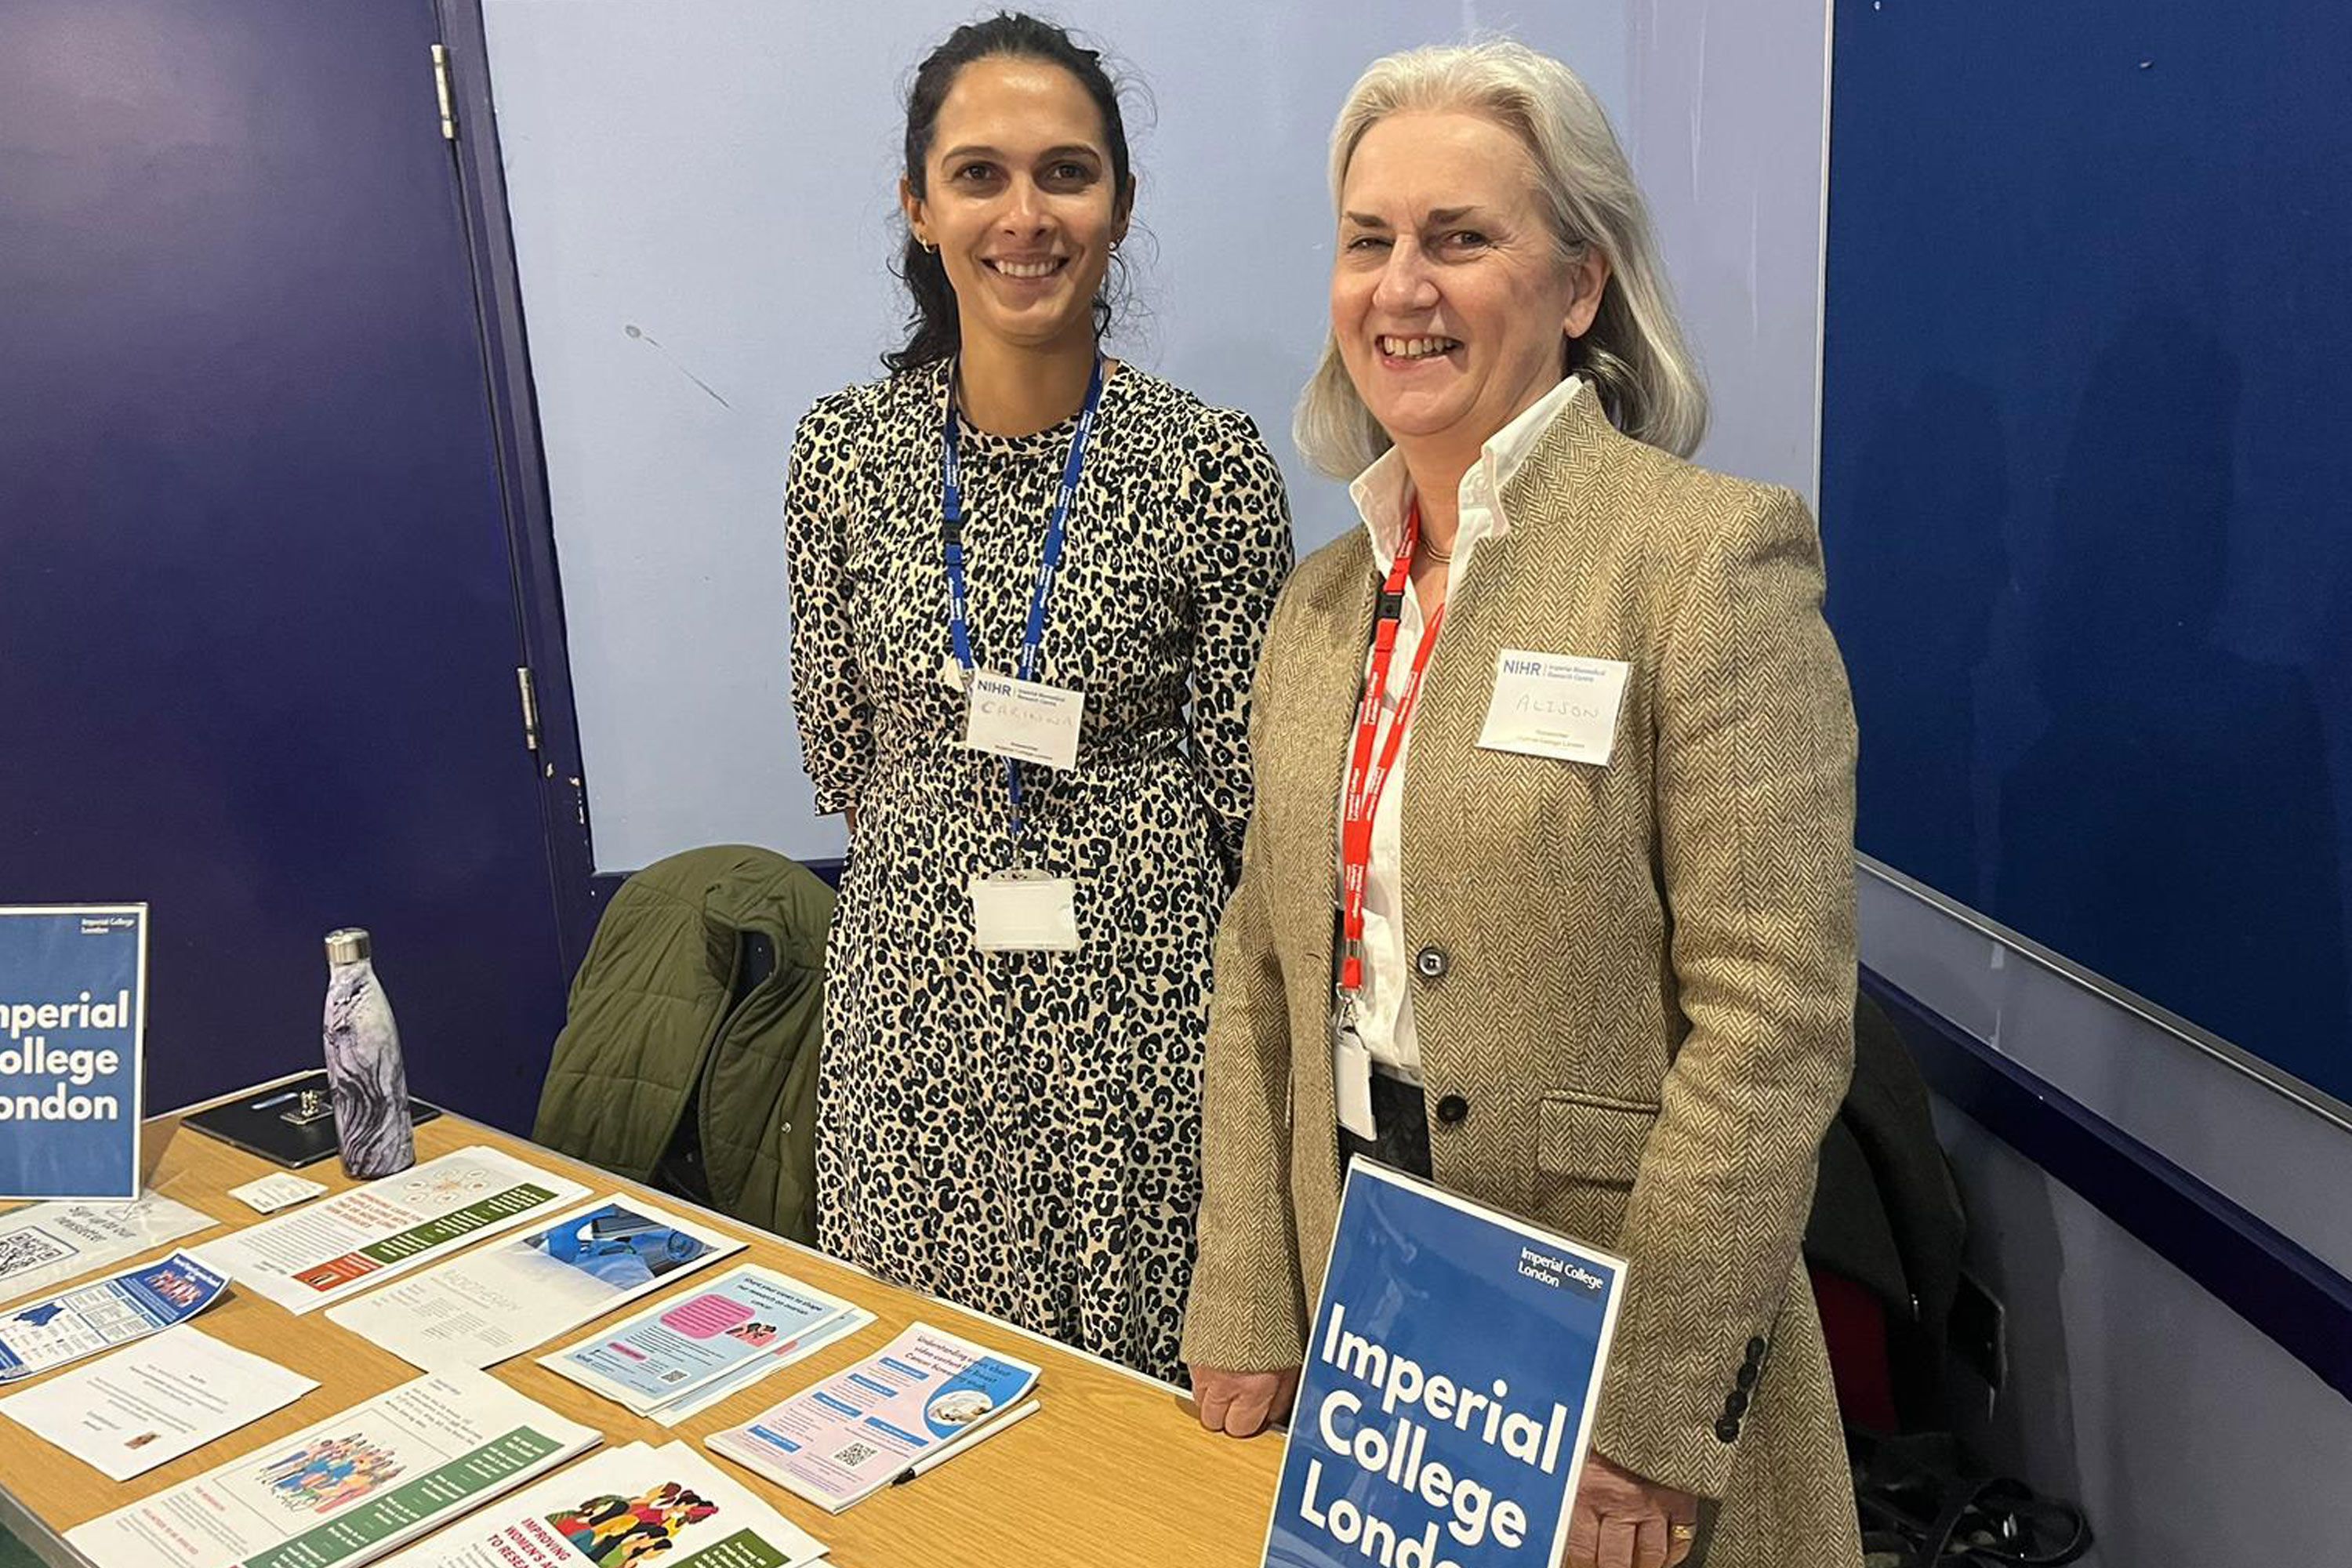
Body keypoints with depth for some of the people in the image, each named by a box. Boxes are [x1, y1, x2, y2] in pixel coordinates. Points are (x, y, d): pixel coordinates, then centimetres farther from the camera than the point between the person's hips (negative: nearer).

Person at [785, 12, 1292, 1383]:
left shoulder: (1212, 463, -9)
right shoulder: (845, 450, -1)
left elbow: (1241, 783, -3)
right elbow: (839, 748, 9)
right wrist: (951, 861, 12)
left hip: (1144, 988, -2)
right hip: (916, 986, 3)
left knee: (1148, 1368, 11)